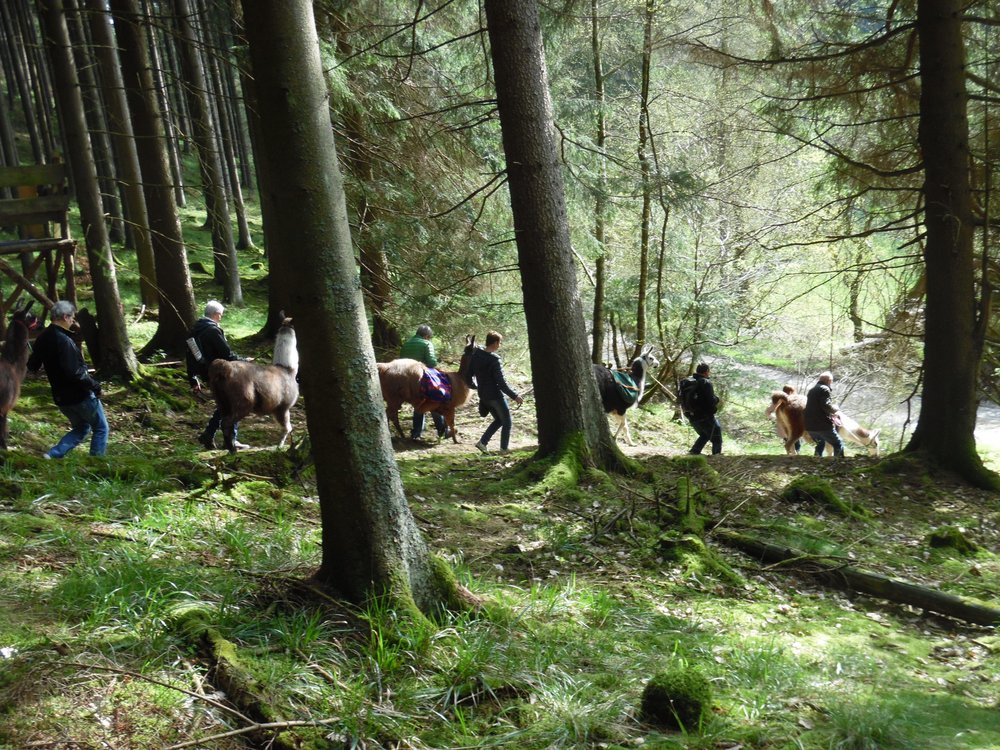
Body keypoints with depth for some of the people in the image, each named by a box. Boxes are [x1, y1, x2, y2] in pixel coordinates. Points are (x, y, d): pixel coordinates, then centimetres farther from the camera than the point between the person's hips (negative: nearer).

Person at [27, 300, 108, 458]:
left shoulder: (43, 338, 4)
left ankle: (52, 455, 10)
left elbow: (32, 367, 14)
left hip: (60, 396, 8)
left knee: (81, 428, 24)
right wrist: (95, 386, -17)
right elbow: (74, 372, -28)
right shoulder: (64, 341, -23)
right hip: (80, 395, -8)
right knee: (101, 428, 9)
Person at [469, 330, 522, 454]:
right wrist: (515, 396, -19)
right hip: (496, 395, -7)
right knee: (507, 422, 12)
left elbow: (469, 373, 10)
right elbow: (501, 383, -23)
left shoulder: (476, 355, 0)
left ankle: (482, 442, 11)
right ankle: (504, 448, 17)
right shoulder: (494, 359, -22)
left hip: (483, 395, 8)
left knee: (499, 420, 22)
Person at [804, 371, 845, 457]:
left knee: (820, 443, 28)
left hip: (809, 425, 8)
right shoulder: (825, 389, -8)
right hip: (823, 425, -8)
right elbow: (827, 406, -19)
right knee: (838, 444, 2)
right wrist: (836, 408, 1)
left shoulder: (812, 390, 21)